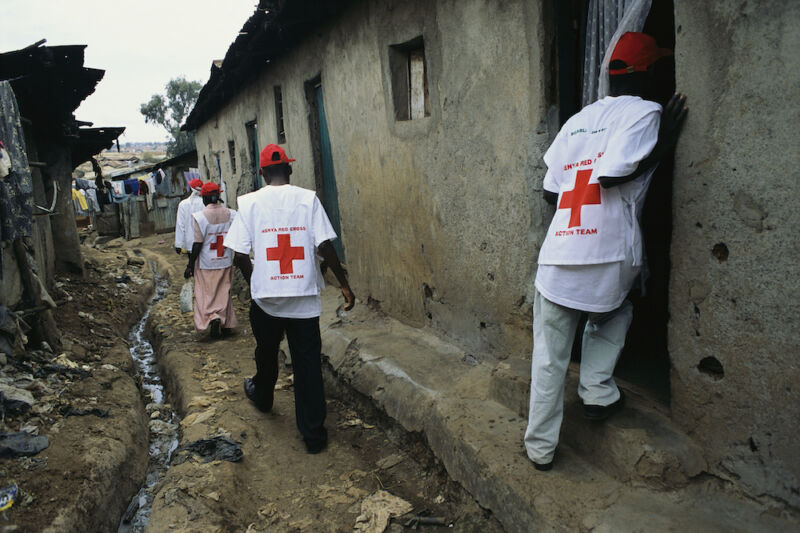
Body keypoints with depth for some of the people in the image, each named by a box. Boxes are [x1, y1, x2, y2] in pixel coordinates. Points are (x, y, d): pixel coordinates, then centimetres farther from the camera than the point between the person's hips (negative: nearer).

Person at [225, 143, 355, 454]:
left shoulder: (249, 202, -4)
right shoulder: (308, 199, -5)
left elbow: (240, 256, -5)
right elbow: (324, 246, -11)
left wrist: (254, 282, 13)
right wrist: (344, 284, -2)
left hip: (265, 296, 1)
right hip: (305, 297, -1)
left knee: (266, 354, 25)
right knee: (308, 363, 6)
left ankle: (262, 396, 52)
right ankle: (314, 434, 11)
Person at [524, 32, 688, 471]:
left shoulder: (577, 120, 16)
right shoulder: (646, 112, -1)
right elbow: (612, 175, -15)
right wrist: (662, 145, -4)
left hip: (556, 258, 4)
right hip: (608, 258, -3)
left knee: (549, 359, 11)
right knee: (614, 315, 31)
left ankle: (540, 448, 20)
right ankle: (598, 394, 24)